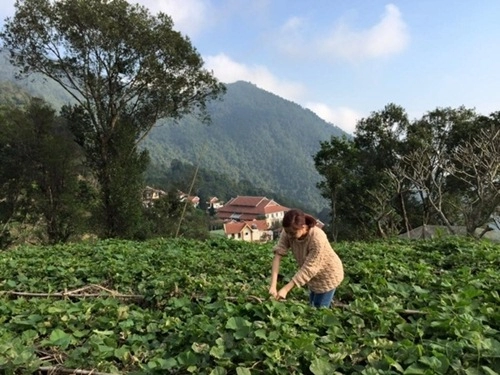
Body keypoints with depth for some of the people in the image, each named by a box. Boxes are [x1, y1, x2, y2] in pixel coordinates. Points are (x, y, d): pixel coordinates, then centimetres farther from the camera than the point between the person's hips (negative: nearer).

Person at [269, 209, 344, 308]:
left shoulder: (317, 239, -39)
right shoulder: (288, 232, -24)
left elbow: (308, 268, -34)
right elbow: (278, 255, -28)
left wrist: (285, 289, -34)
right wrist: (273, 285, -36)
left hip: (328, 274, -6)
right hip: (313, 275, 6)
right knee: (313, 307, 21)